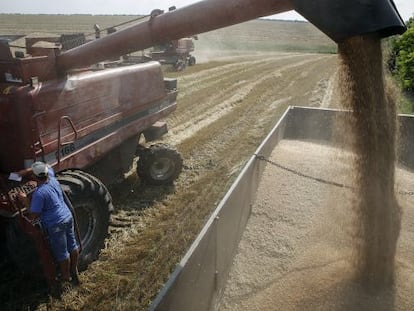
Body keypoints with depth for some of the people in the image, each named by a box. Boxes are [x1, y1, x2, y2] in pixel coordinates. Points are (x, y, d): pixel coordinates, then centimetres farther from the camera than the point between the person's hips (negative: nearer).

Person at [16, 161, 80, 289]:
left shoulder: (39, 193, -25)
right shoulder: (52, 178, -4)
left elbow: (34, 215, -20)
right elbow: (48, 167, 18)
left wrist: (25, 201, -8)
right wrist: (26, 170, 12)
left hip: (56, 225, -8)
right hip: (68, 217, 8)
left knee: (61, 253, 9)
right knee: (72, 245, 19)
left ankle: (66, 280, 27)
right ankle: (74, 273, 38)